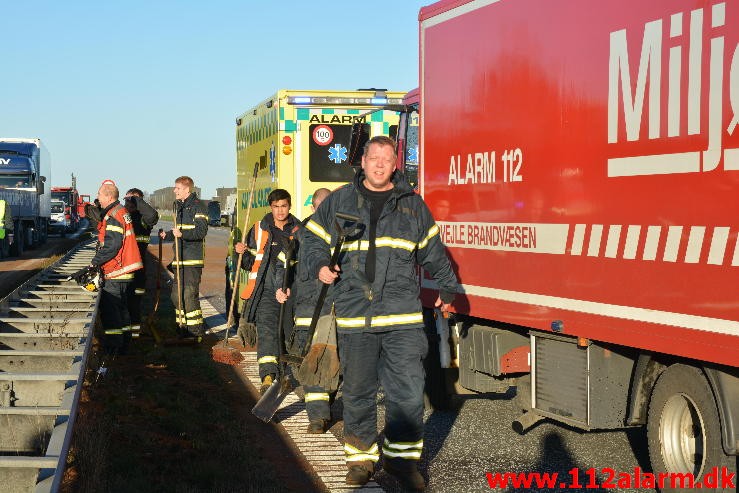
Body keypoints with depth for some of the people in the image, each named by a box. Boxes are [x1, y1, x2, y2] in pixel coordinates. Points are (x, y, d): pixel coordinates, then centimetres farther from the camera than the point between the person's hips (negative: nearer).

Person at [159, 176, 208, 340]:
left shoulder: (197, 206, -9)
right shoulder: (179, 206, 20)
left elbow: (201, 231, -20)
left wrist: (182, 234, -31)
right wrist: (167, 235, 19)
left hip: (193, 260, -9)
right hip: (180, 259, 9)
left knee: (189, 295, -12)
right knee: (177, 295, 11)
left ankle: (197, 332, -6)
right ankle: (183, 328, 20)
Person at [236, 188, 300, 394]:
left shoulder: (299, 231, 9)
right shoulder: (259, 230, 10)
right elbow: (248, 264, 16)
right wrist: (242, 253, -4)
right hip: (265, 289, -1)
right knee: (266, 329, -18)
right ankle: (267, 377, -28)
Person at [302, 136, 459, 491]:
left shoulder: (412, 203, 12)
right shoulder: (339, 202, 9)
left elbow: (432, 251, 21)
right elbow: (313, 239, 15)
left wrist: (446, 287, 24)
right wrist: (319, 267, -3)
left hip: (403, 316, 0)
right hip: (354, 315, 0)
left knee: (408, 391, -5)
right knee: (358, 391, 6)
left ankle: (401, 457, 9)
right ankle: (361, 457, 20)